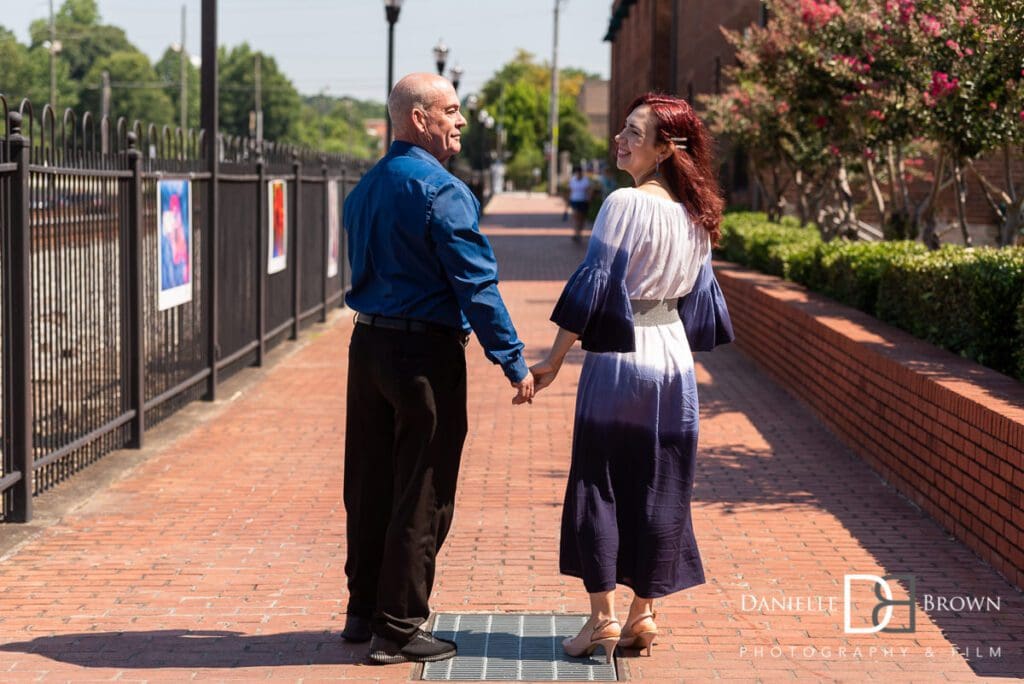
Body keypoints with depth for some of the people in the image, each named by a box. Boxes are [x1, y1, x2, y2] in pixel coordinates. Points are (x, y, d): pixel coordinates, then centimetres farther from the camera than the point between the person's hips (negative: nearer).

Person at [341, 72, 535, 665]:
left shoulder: (367, 188, 12)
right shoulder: (442, 192, -14)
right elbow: (477, 284, -16)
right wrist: (514, 362, -13)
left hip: (368, 343, 8)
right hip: (426, 350, -8)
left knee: (370, 485, 15)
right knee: (421, 494, -1)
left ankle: (364, 610, 24)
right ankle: (399, 628, 3)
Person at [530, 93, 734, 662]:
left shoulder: (626, 203, -14)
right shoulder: (694, 214, 7)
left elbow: (593, 284, -15)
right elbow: (700, 292, 14)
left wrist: (554, 360, -11)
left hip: (619, 358, -6)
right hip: (673, 358, 6)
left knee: (599, 483, 3)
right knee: (660, 488, 10)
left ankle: (604, 615, 3)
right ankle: (644, 615, 15)